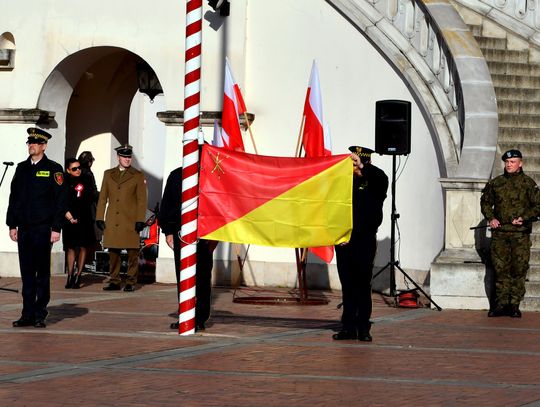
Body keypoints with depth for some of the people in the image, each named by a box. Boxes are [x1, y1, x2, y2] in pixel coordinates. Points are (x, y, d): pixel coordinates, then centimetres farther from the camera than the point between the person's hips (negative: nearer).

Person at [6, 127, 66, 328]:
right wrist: (12, 224, 10)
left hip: (43, 229, -5)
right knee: (27, 272, 6)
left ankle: (40, 315, 6)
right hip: (24, 229, 5)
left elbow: (60, 200, -5)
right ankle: (27, 315, 10)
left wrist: (56, 228, -10)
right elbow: (13, 197, 15)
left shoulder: (53, 169, -2)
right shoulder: (21, 168, 13)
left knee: (42, 273, 1)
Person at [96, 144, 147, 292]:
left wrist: (140, 220, -6)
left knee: (132, 253, -3)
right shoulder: (108, 174, 13)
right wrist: (99, 218, 6)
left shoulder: (138, 176, 5)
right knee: (113, 252, 4)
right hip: (112, 222, 3)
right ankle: (114, 281, 11)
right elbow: (102, 198, 14)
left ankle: (131, 282, 4)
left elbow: (142, 200, 1)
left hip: (130, 222, -3)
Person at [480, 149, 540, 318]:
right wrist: (490, 218, 4)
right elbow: (485, 201, 20)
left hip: (520, 234, -2)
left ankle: (514, 304, 5)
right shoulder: (495, 183, 10)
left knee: (519, 269, -2)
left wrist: (524, 218, -12)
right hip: (499, 232, 2)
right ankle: (501, 302, 10)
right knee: (500, 268, 3)